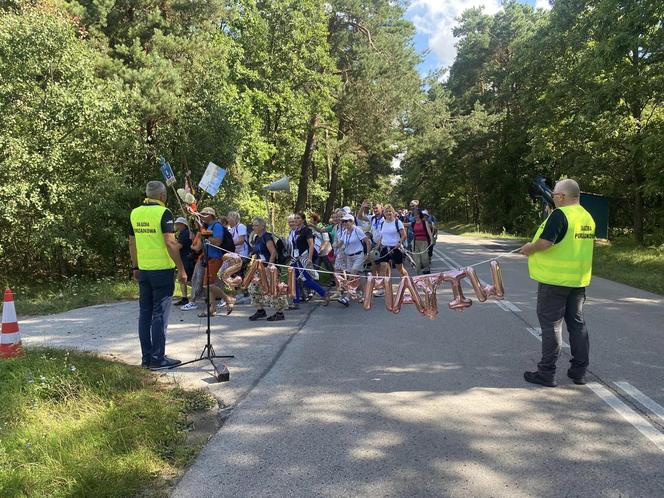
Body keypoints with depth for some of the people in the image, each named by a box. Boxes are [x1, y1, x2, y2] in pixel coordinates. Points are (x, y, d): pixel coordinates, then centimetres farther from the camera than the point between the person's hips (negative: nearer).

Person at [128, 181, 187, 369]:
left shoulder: (135, 213, 9)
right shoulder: (163, 213, -12)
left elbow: (132, 242, 14)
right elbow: (170, 243, -18)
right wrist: (181, 269, -14)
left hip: (143, 270, 7)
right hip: (162, 270, -7)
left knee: (145, 314, 11)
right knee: (160, 315, -1)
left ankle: (146, 357, 17)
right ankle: (157, 359, 3)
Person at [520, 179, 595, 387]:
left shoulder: (559, 214, -17)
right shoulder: (587, 217, 9)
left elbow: (545, 242, -26)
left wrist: (529, 248, -7)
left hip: (555, 279, -8)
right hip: (579, 279, 8)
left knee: (551, 324, 0)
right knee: (577, 323, 14)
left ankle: (546, 372, 7)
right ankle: (579, 370, 21)